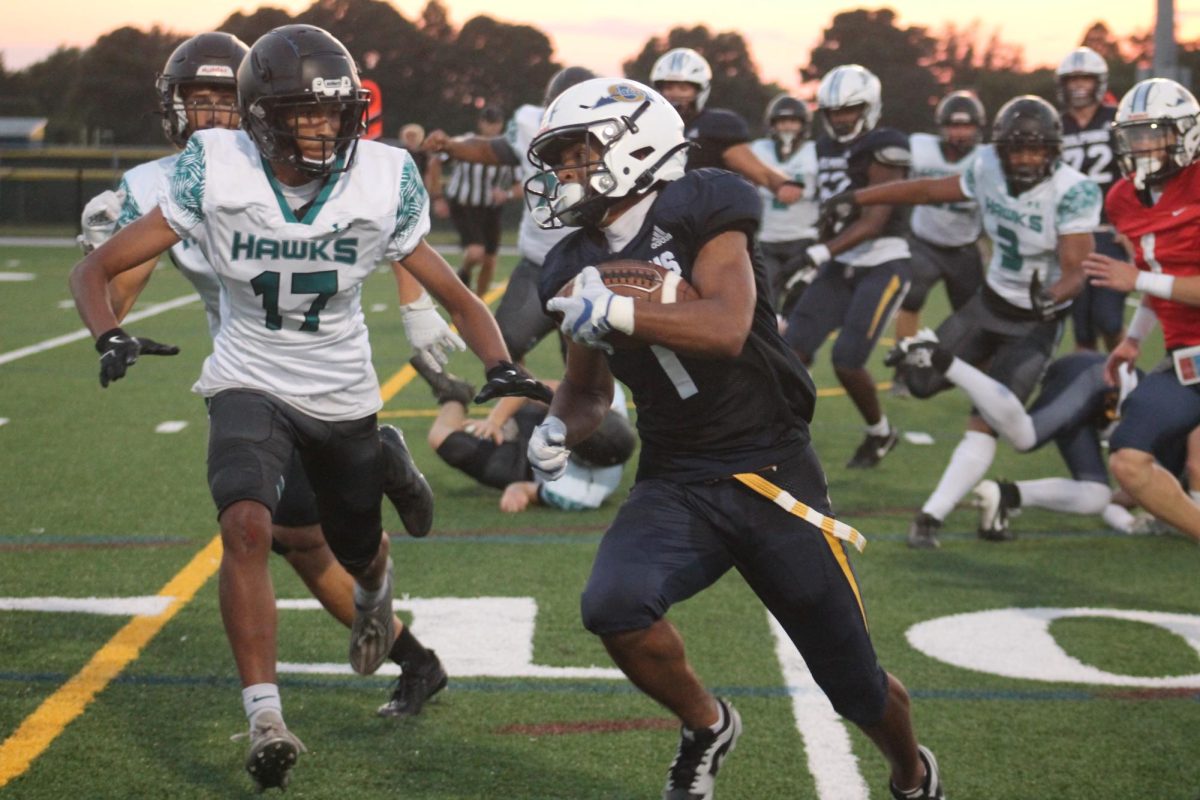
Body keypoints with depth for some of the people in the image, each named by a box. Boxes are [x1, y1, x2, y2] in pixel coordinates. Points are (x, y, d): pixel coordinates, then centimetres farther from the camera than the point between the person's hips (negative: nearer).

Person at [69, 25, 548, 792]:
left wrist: (502, 366, -25)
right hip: (251, 384, -2)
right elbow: (95, 270, -14)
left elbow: (457, 298, -7)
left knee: (361, 550, 19)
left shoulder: (381, 187, -16)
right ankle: (266, 719, -21)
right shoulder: (218, 177, -19)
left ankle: (374, 593, 59)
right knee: (246, 526, -27)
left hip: (343, 395, 2)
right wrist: (112, 338, -34)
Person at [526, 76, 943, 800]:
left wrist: (615, 312, -29)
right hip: (676, 485, 4)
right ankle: (706, 726, 3)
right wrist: (560, 429, -1)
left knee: (854, 683, 4)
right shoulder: (581, 265, 7)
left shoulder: (699, 210, -10)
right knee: (614, 605, -27)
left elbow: (728, 327, -25)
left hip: (771, 470, -4)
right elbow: (589, 391, 20)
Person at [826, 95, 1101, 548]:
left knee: (985, 422, -14)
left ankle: (932, 517, -9)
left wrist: (1052, 297, -50)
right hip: (989, 303, 5)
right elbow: (931, 190, 6)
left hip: (1036, 323, -5)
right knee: (922, 383, 6)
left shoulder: (1073, 192, -25)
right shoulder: (989, 169, -9)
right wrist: (858, 198, 8)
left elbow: (1075, 271, -27)